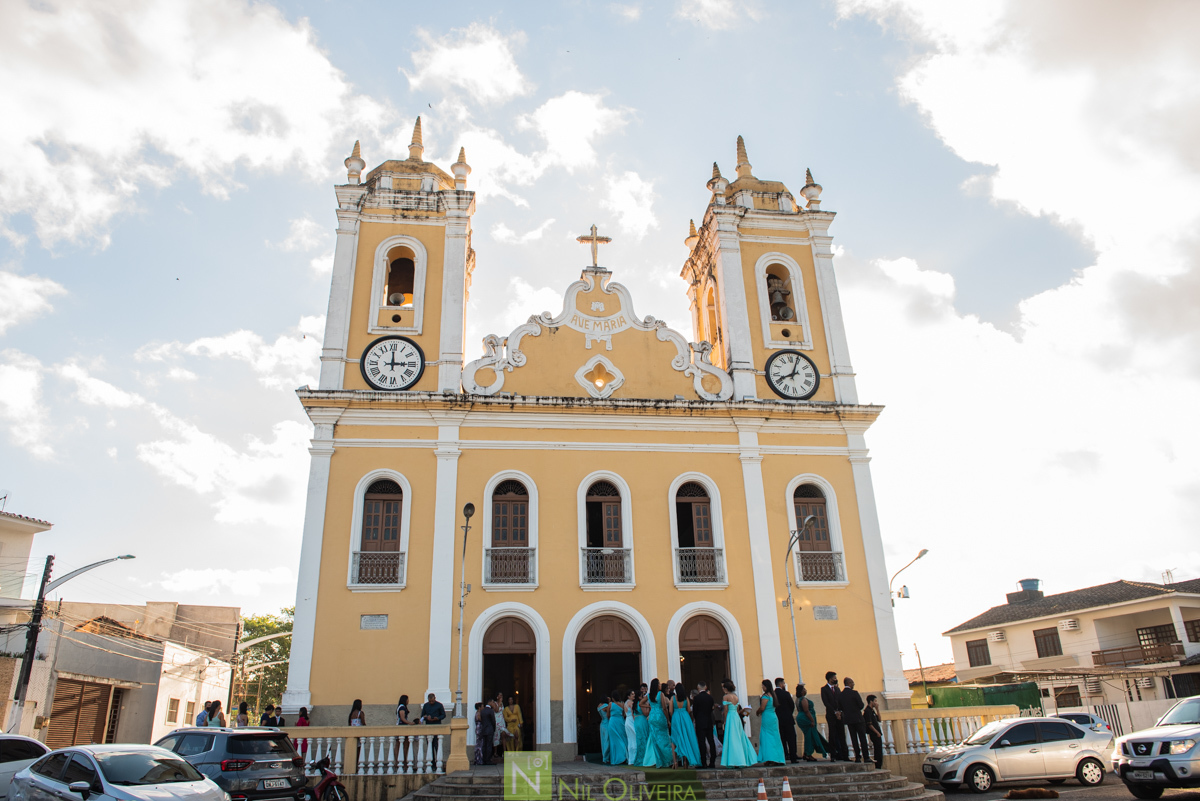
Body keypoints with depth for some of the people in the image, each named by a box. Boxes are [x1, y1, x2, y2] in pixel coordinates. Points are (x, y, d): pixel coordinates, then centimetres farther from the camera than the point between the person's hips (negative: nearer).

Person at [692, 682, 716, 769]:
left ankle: (704, 763, -4)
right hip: (709, 722, 5)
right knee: (711, 741, 9)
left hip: (700, 722, -5)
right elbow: (711, 709, 10)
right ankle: (712, 762, 11)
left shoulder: (696, 698, -10)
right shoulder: (710, 697, 3)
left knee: (701, 742, -3)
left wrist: (694, 719, 14)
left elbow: (694, 711, -5)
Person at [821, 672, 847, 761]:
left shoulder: (837, 689, 18)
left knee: (842, 735, 1)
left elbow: (840, 701, 14)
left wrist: (840, 711, -2)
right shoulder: (824, 689, 0)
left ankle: (844, 755, 4)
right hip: (831, 715, -5)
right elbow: (826, 702, -8)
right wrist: (835, 712, -12)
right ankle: (833, 756, 1)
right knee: (832, 735, -3)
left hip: (839, 714, 5)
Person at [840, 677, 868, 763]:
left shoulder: (841, 694, 3)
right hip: (858, 718, -5)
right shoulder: (854, 693, -13)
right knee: (862, 738, 2)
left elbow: (841, 707, 7)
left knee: (854, 738, 8)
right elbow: (861, 705, -12)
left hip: (848, 719, 5)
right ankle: (866, 757, 1)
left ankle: (857, 757, 6)